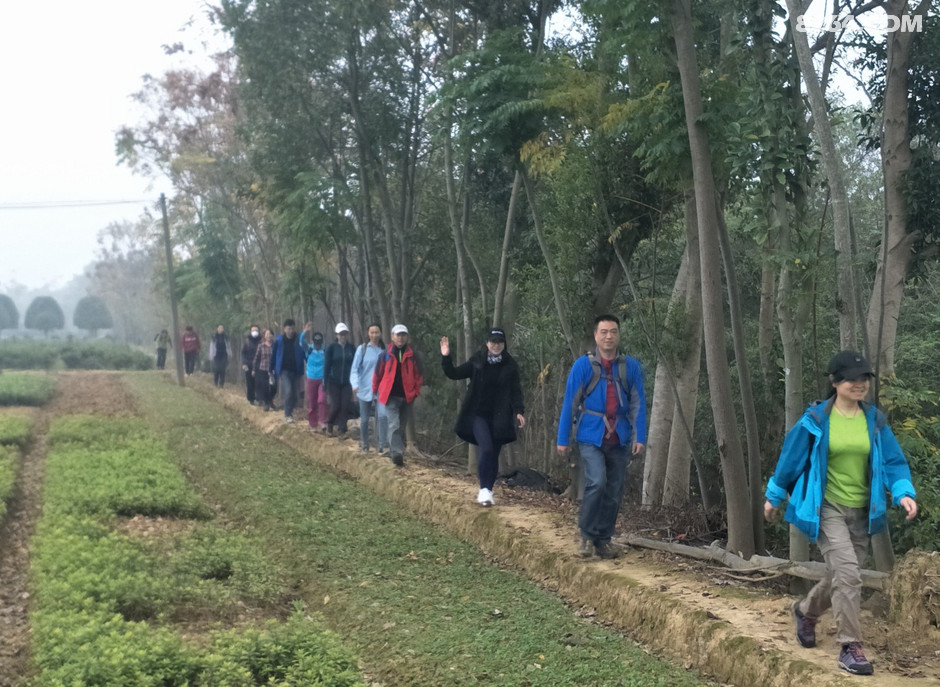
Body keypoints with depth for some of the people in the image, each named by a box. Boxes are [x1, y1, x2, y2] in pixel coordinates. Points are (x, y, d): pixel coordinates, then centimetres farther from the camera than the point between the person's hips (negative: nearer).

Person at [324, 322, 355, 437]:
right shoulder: (331, 348, -3)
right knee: (335, 406, -3)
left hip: (347, 383, 2)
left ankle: (341, 430, 8)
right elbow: (326, 366, -3)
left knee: (345, 407, -2)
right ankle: (330, 423, 24)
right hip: (334, 383, -2)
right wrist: (325, 384, -6)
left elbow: (355, 365, 6)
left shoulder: (351, 348, 3)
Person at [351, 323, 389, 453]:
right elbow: (354, 368, -6)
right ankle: (364, 446, 27)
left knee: (382, 415, -19)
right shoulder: (362, 349, -3)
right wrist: (355, 384, -20)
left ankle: (382, 445, -14)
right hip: (365, 389, 0)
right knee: (364, 419, 10)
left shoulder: (384, 350, 3)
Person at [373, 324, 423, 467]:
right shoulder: (386, 354, 1)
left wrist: (416, 390, 1)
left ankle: (394, 451, 28)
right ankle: (397, 453, -27)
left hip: (407, 396, 3)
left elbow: (419, 374, 8)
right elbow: (378, 373, 8)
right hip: (391, 396, -2)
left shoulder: (412, 355, 4)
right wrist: (375, 390, 12)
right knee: (394, 424, -17)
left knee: (401, 426, 12)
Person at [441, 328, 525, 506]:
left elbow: (515, 391, 1)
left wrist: (519, 411, -11)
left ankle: (488, 491, 17)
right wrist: (446, 358, -12)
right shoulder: (477, 361, 0)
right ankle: (484, 489, -14)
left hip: (500, 416, 2)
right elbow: (454, 374, 4)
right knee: (485, 448, -19)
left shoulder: (510, 365, 1)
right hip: (478, 414, -1)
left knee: (494, 454, 5)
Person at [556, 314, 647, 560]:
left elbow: (638, 404, 5)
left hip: (619, 440, 3)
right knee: (596, 483, -19)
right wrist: (562, 439, -1)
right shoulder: (583, 365, -2)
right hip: (591, 438, -3)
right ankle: (587, 536, -3)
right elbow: (569, 403, 1)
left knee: (614, 492, 6)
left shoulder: (631, 366, 4)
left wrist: (640, 437, -5)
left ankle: (604, 540, 19)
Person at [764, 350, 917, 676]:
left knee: (841, 576, 15)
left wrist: (903, 492, -17)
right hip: (826, 509, -4)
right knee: (847, 572, -19)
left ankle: (806, 611, 44)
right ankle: (850, 647, -10)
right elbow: (791, 457, 1)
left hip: (861, 512, 5)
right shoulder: (815, 419, -8)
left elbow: (893, 461, 2)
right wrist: (774, 496, 9)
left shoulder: (875, 420, 1)